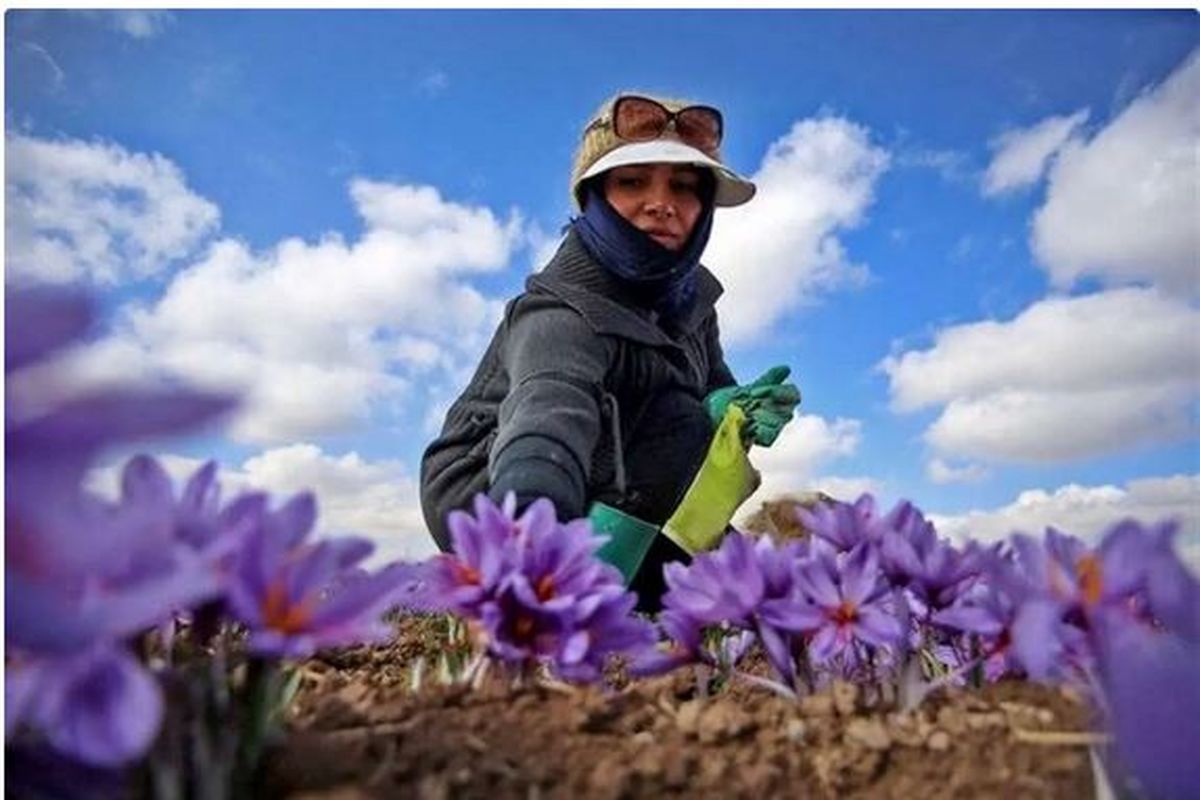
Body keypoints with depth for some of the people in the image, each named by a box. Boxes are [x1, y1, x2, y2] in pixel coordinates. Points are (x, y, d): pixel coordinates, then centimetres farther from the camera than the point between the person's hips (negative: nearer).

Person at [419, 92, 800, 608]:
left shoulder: (689, 291, -7)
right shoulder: (565, 314, -32)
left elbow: (716, 388, 2)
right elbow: (550, 412, -51)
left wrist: (732, 407, -24)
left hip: (593, 492, 8)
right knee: (684, 426, -24)